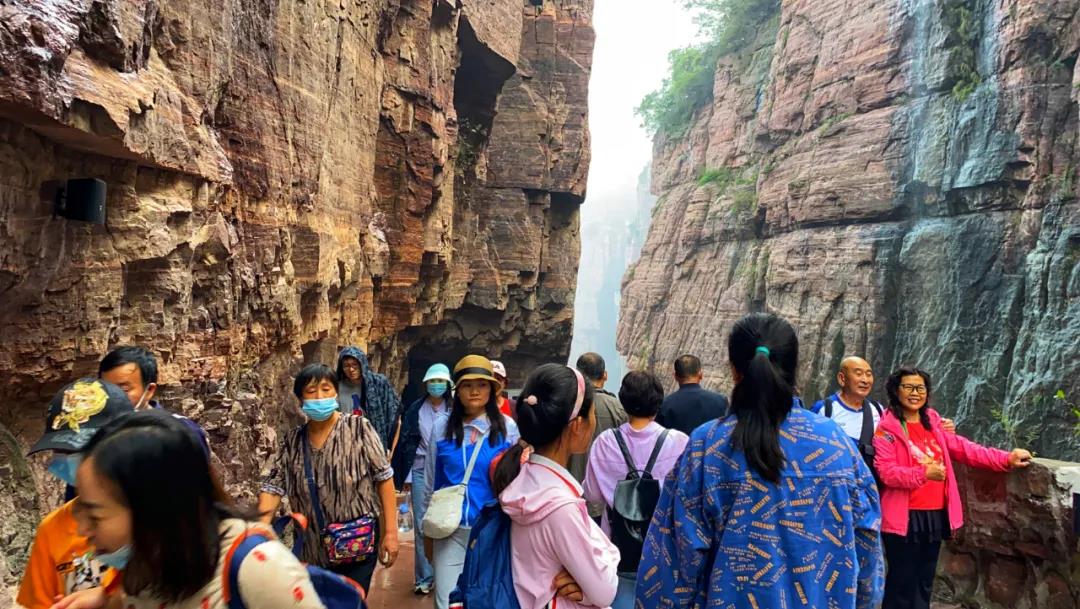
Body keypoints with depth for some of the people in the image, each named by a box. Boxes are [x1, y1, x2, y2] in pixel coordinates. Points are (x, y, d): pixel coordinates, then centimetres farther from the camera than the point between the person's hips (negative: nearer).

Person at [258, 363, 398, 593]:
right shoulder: (292, 441, 3)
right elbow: (273, 486, -2)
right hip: (315, 549, 4)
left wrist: (390, 531, -11)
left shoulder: (358, 428, -8)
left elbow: (384, 478, -8)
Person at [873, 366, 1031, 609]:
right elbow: (886, 472, -17)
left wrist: (1006, 459, 0)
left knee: (925, 583, 16)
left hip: (935, 515, 7)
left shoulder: (934, 423, 10)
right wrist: (924, 473, -29)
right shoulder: (887, 428, -10)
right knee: (902, 583, 2)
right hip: (905, 517, -6)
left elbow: (963, 448, 9)